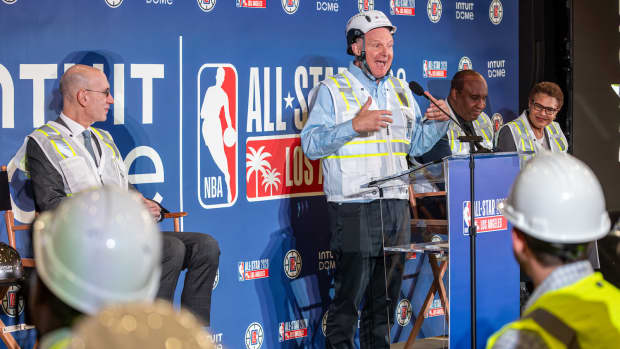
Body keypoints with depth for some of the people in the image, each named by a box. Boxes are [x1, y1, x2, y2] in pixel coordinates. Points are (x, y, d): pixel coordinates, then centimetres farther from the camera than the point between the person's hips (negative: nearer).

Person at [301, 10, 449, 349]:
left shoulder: (401, 91, 17)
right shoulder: (332, 90, 0)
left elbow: (415, 144, 22)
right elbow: (310, 143, -9)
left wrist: (438, 122, 3)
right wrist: (355, 126, -19)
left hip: (396, 206, 6)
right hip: (353, 208, -6)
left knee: (386, 292, 10)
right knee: (350, 290, -7)